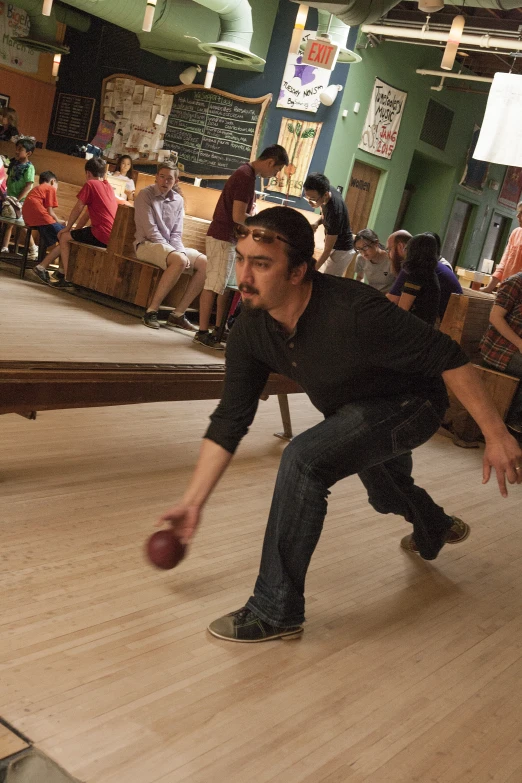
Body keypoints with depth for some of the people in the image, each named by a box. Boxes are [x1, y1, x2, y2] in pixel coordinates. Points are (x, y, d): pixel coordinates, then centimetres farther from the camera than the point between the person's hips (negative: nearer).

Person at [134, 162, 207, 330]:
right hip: (147, 245, -6)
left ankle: (178, 314, -13)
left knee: (205, 263, -13)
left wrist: (180, 251, -14)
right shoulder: (145, 195, -5)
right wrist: (178, 253, -19)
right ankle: (152, 310, -29)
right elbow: (150, 231, -13)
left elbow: (176, 234, 8)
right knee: (179, 260, -35)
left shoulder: (178, 200, 11)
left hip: (171, 247, 7)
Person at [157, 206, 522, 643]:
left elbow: (447, 357, -30)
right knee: (387, 497, 33)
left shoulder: (354, 313, -39)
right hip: (355, 410, 7)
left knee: (303, 460, -30)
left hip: (412, 403, -7)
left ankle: (276, 610, -15)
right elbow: (230, 420, -12)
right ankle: (435, 531, 72)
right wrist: (193, 502, -13)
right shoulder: (251, 330, -20)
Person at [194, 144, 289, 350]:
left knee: (225, 286, 12)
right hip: (222, 238, -10)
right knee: (214, 285, -7)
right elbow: (238, 216, -23)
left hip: (229, 238, 10)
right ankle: (203, 333, -4)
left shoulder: (246, 173, 13)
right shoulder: (246, 176, -18)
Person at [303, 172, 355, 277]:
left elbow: (327, 250, -28)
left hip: (341, 250, -9)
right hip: (334, 246, 9)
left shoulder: (335, 210, -35)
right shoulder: (329, 190, -13)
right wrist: (318, 222, -8)